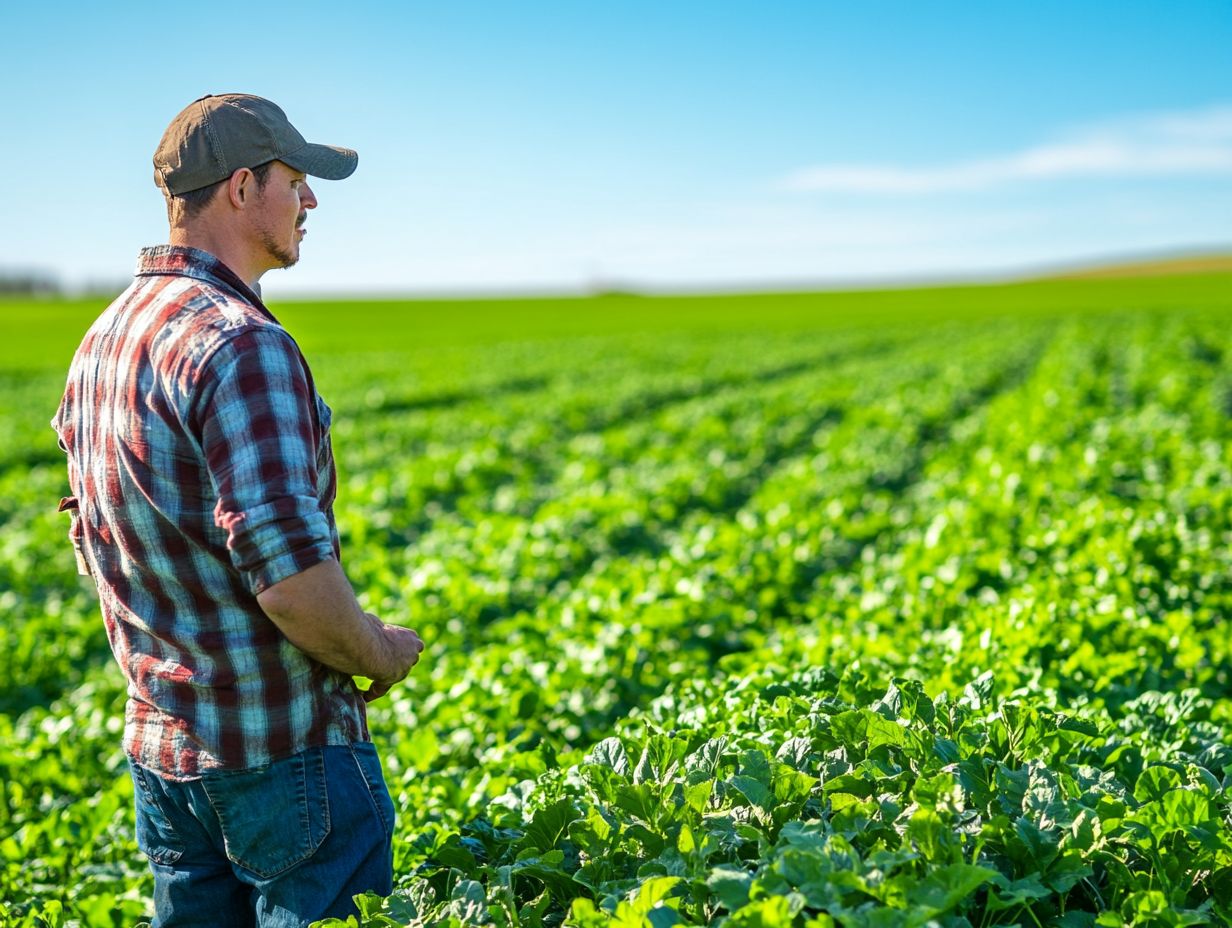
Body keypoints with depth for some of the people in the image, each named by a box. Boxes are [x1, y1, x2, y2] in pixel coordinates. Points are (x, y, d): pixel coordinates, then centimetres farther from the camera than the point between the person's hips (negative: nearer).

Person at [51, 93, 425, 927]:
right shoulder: (241, 343, -20)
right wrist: (377, 653, -9)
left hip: (159, 745, 9)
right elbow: (289, 569, -27)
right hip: (286, 749, -9)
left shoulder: (102, 343, 9)